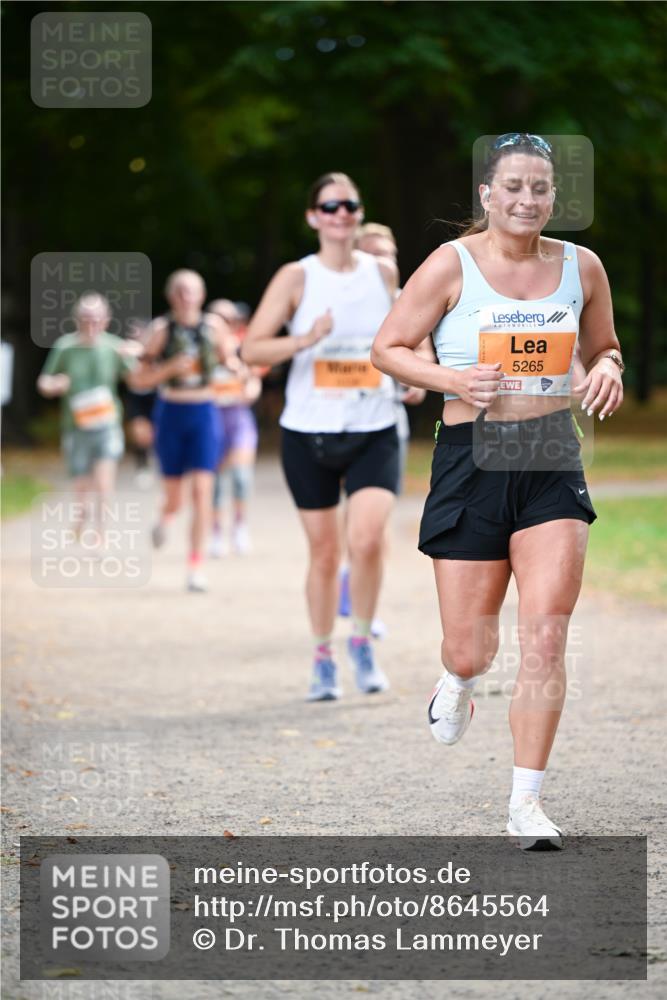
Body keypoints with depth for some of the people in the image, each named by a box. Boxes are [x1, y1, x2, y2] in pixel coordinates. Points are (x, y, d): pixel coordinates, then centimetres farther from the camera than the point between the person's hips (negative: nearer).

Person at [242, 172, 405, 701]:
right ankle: (323, 659, 23)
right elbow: (251, 348, -9)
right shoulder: (297, 278, -3)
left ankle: (362, 642, 4)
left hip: (374, 433, 1)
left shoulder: (384, 273, 6)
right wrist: (306, 339, -23)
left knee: (367, 539, -19)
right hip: (309, 433, -1)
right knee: (324, 552, 5)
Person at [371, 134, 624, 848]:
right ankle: (458, 685, 43)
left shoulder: (581, 267, 6)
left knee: (545, 637, -11)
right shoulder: (452, 265, -4)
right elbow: (387, 349, 2)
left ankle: (526, 803, -2)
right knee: (468, 652, 3)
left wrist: (608, 369, -2)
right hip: (472, 460, -2)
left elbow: (602, 348, 21)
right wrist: (451, 378, -15)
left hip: (552, 463, 2)